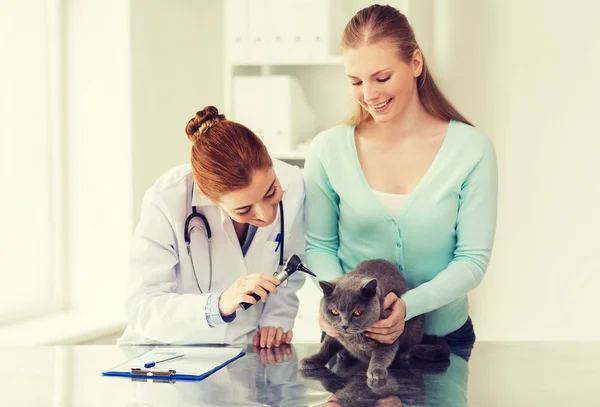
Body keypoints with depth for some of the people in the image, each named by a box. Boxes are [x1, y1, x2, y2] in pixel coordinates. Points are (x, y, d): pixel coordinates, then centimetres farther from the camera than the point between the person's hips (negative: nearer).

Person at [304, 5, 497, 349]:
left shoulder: (472, 149, -8)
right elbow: (319, 244, 4)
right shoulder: (328, 150, -5)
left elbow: (473, 259, -7)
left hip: (444, 333, 0)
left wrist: (408, 305, -22)